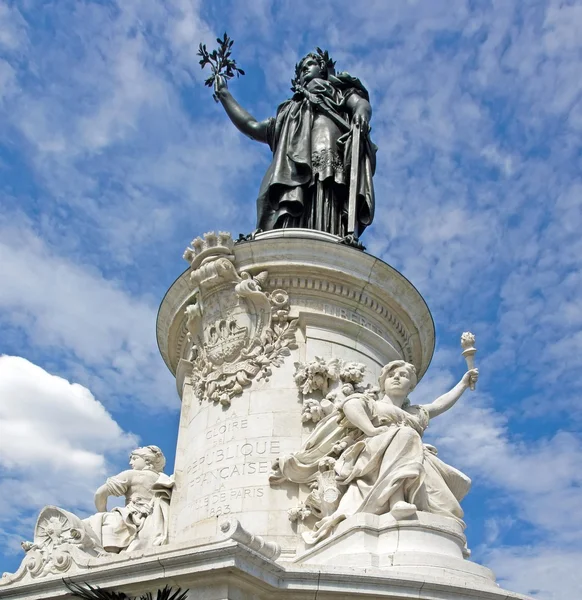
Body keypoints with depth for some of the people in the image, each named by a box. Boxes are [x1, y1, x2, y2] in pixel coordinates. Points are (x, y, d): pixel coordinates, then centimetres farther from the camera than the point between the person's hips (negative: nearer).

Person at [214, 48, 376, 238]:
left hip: (331, 172, -3)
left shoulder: (340, 90, 33)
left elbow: (362, 103, 13)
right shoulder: (291, 111, 42)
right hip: (295, 176, 3)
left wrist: (360, 113, -12)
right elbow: (252, 126, 41)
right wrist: (224, 94, 47)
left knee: (326, 239, -27)